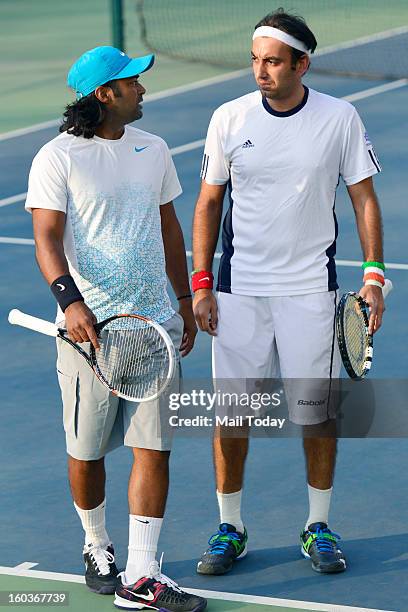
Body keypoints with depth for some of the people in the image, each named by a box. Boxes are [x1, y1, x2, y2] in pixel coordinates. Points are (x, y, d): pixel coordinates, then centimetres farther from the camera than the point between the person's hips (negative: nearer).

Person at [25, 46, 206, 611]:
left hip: (154, 324, 4)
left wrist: (185, 300, 22)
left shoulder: (153, 150, 11)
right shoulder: (57, 159, -7)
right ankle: (97, 547, 32)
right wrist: (70, 299, -29)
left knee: (153, 448, -3)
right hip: (89, 325, -4)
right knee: (87, 451, 7)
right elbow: (47, 240, -14)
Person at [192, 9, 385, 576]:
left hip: (310, 289, -1)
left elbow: (364, 198, 2)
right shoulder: (229, 119, -2)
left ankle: (318, 528, 19)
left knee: (318, 412, 4)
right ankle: (230, 528, 16)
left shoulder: (340, 118, -4)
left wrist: (374, 275, -5)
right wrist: (201, 283, 0)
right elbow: (209, 203, 6)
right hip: (238, 290, 1)